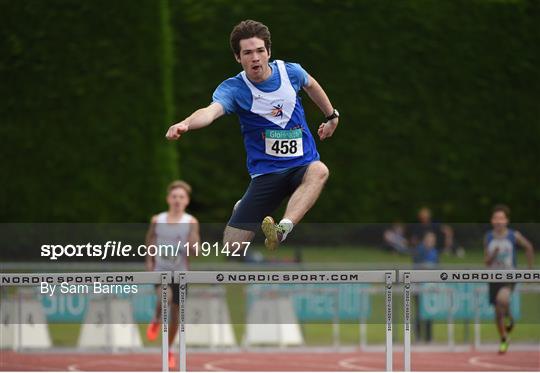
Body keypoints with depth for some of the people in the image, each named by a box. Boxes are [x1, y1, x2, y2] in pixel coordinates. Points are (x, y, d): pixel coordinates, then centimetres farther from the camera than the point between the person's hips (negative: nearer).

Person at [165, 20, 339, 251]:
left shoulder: (290, 72, -3)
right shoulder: (233, 89, -13)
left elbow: (311, 85, 23)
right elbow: (212, 110, -36)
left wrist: (332, 116, 32)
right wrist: (185, 124, -56)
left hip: (303, 164, 1)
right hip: (266, 172, -1)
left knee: (318, 171, -38)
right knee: (231, 248, -8)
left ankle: (282, 230, -54)